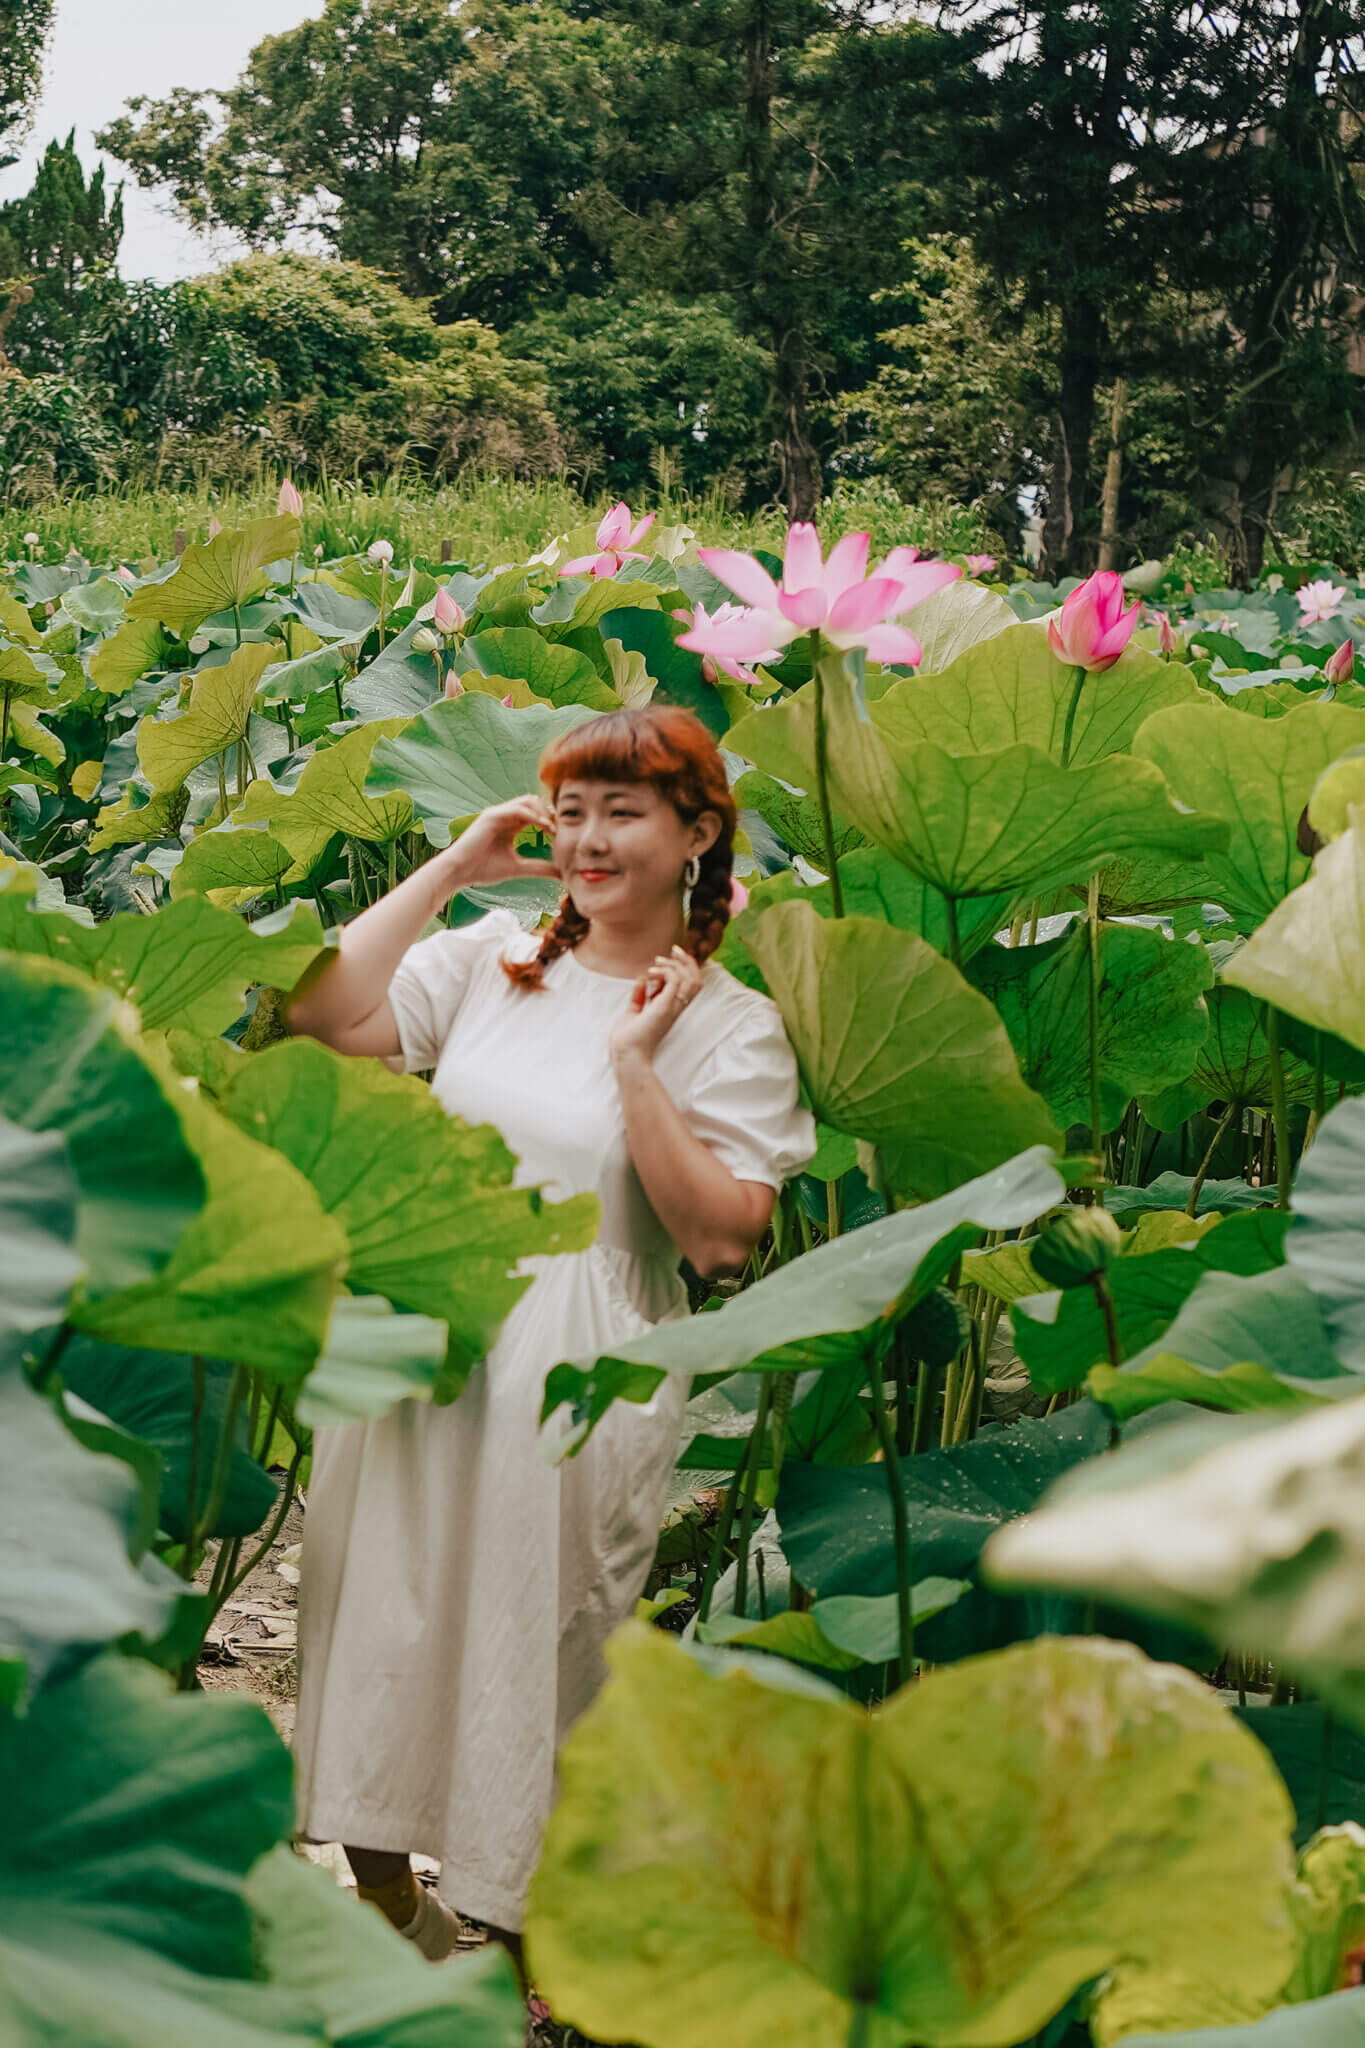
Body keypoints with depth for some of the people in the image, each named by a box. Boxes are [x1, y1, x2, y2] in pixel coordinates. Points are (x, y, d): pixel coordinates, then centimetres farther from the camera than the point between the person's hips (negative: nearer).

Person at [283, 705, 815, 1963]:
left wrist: (636, 1061, -17)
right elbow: (325, 1018, -5)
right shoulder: (494, 957, 6)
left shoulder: (731, 1027, -5)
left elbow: (720, 1239, -13)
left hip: (573, 1382, -4)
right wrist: (449, 868, -2)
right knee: (387, 1621, 14)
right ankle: (385, 1902, 35)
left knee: (530, 1654, 6)